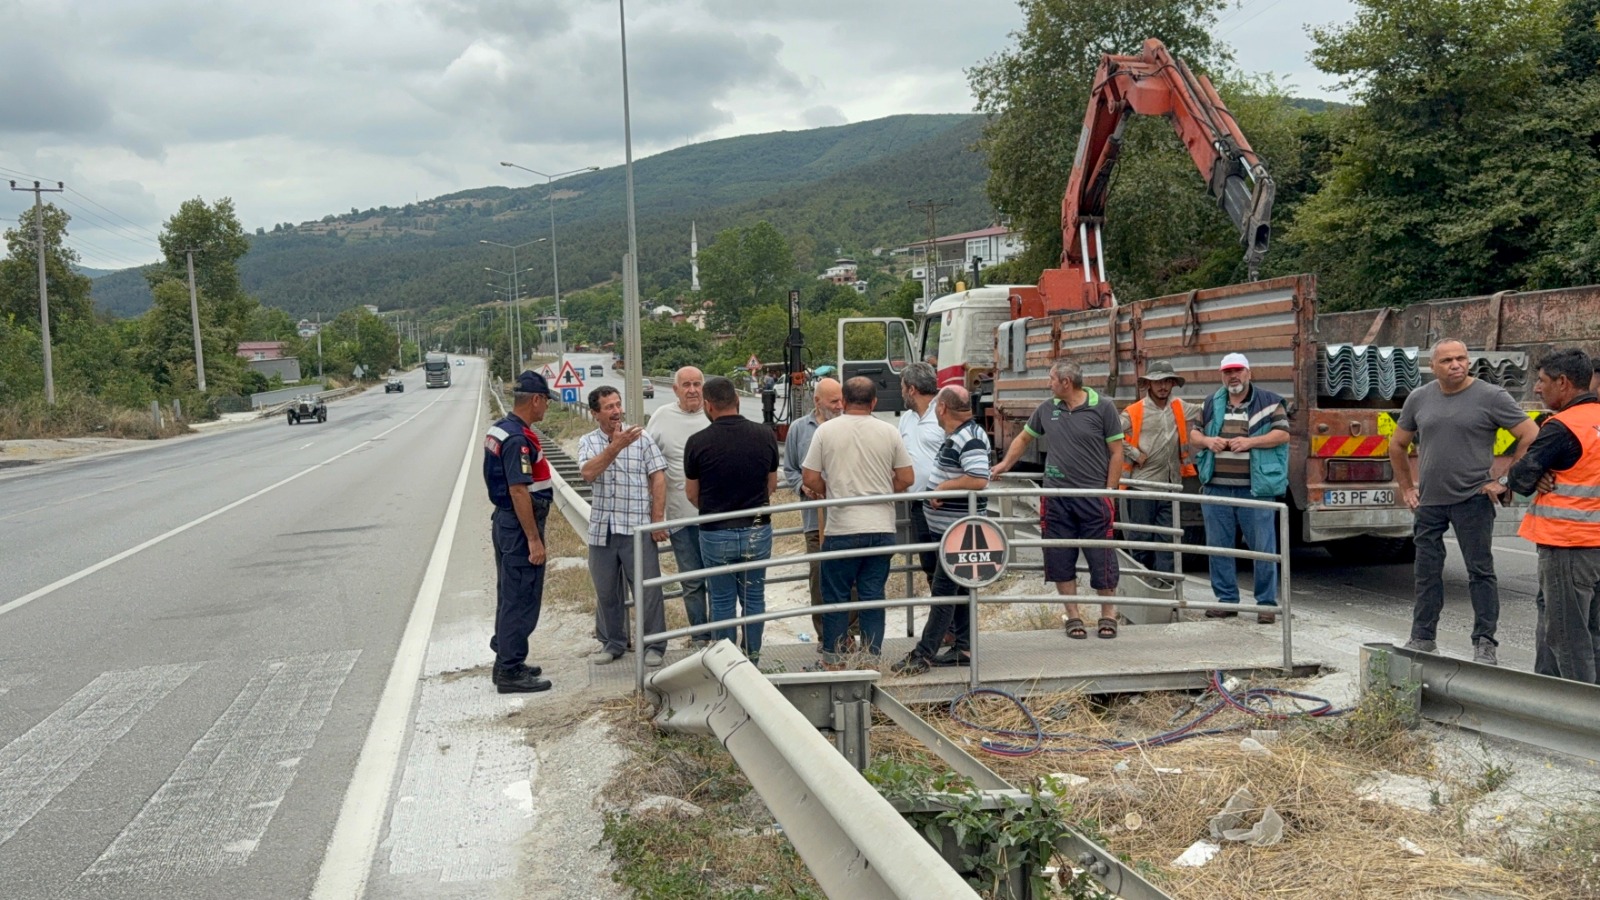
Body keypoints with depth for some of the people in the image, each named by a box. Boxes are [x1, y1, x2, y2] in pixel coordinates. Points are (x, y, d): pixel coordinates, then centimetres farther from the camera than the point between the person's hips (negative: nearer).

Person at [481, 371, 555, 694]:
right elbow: (519, 491, -24)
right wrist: (534, 539, -21)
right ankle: (511, 673, 4)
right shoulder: (518, 439, -21)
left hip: (504, 521, 10)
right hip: (519, 526, -10)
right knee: (521, 600, -3)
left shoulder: (499, 430, 10)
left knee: (510, 597, 18)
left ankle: (507, 663, 28)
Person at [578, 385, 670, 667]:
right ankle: (612, 643, 28)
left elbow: (658, 477, -2)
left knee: (647, 589, 1)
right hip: (601, 529, 3)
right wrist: (616, 445, -24)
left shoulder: (641, 437, 0)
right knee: (605, 591, 13)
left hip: (637, 528, -3)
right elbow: (588, 473, -14)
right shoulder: (588, 442, 6)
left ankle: (654, 646, 13)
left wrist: (658, 519, -7)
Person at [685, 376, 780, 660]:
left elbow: (692, 495, 2)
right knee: (754, 598, 13)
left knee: (722, 601, 11)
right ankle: (752, 660, 20)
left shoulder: (698, 442, -10)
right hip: (758, 530, 2)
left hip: (716, 533, -2)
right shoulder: (765, 435, -5)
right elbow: (772, 485, 7)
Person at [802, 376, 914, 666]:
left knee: (835, 595, 10)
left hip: (841, 529, -2)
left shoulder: (826, 430, -3)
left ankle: (832, 658, 16)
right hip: (882, 528, 2)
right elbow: (906, 478, 4)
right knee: (873, 595, 9)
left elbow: (809, 478, -3)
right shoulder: (889, 432, 1)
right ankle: (872, 658, 13)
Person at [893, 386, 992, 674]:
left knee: (944, 589, -7)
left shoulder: (970, 439, -19)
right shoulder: (953, 436, 13)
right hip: (949, 527, 11)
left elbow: (978, 480, -30)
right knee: (958, 589, 14)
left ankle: (923, 653, -6)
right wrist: (938, 487, 13)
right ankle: (963, 648, 21)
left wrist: (943, 487, -20)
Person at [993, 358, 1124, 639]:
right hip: (1056, 497, 4)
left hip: (1093, 496, -4)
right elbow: (1024, 438, 23)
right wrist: (1004, 465, 21)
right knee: (1060, 560, 6)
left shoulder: (1103, 407, -4)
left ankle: (1108, 614, 18)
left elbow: (1116, 452, -2)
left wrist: (1109, 491, -6)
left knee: (1101, 559, 2)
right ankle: (1073, 615, 18)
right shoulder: (1047, 409, 8)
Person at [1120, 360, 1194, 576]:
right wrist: (1135, 454, -9)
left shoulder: (1180, 409, 8)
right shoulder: (1133, 413, -5)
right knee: (1142, 537, 4)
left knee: (1166, 538, 3)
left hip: (1170, 485, 4)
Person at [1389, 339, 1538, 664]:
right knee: (1426, 573, 10)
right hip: (1429, 502, 4)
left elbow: (1531, 436, -8)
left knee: (1480, 572, 1)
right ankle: (1423, 639, 21)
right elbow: (1397, 445, 19)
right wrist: (1407, 487, 13)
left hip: (1472, 500, -4)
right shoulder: (1419, 399, 7)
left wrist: (1505, 481, -9)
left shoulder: (1490, 396, -5)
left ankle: (1485, 643, 9)